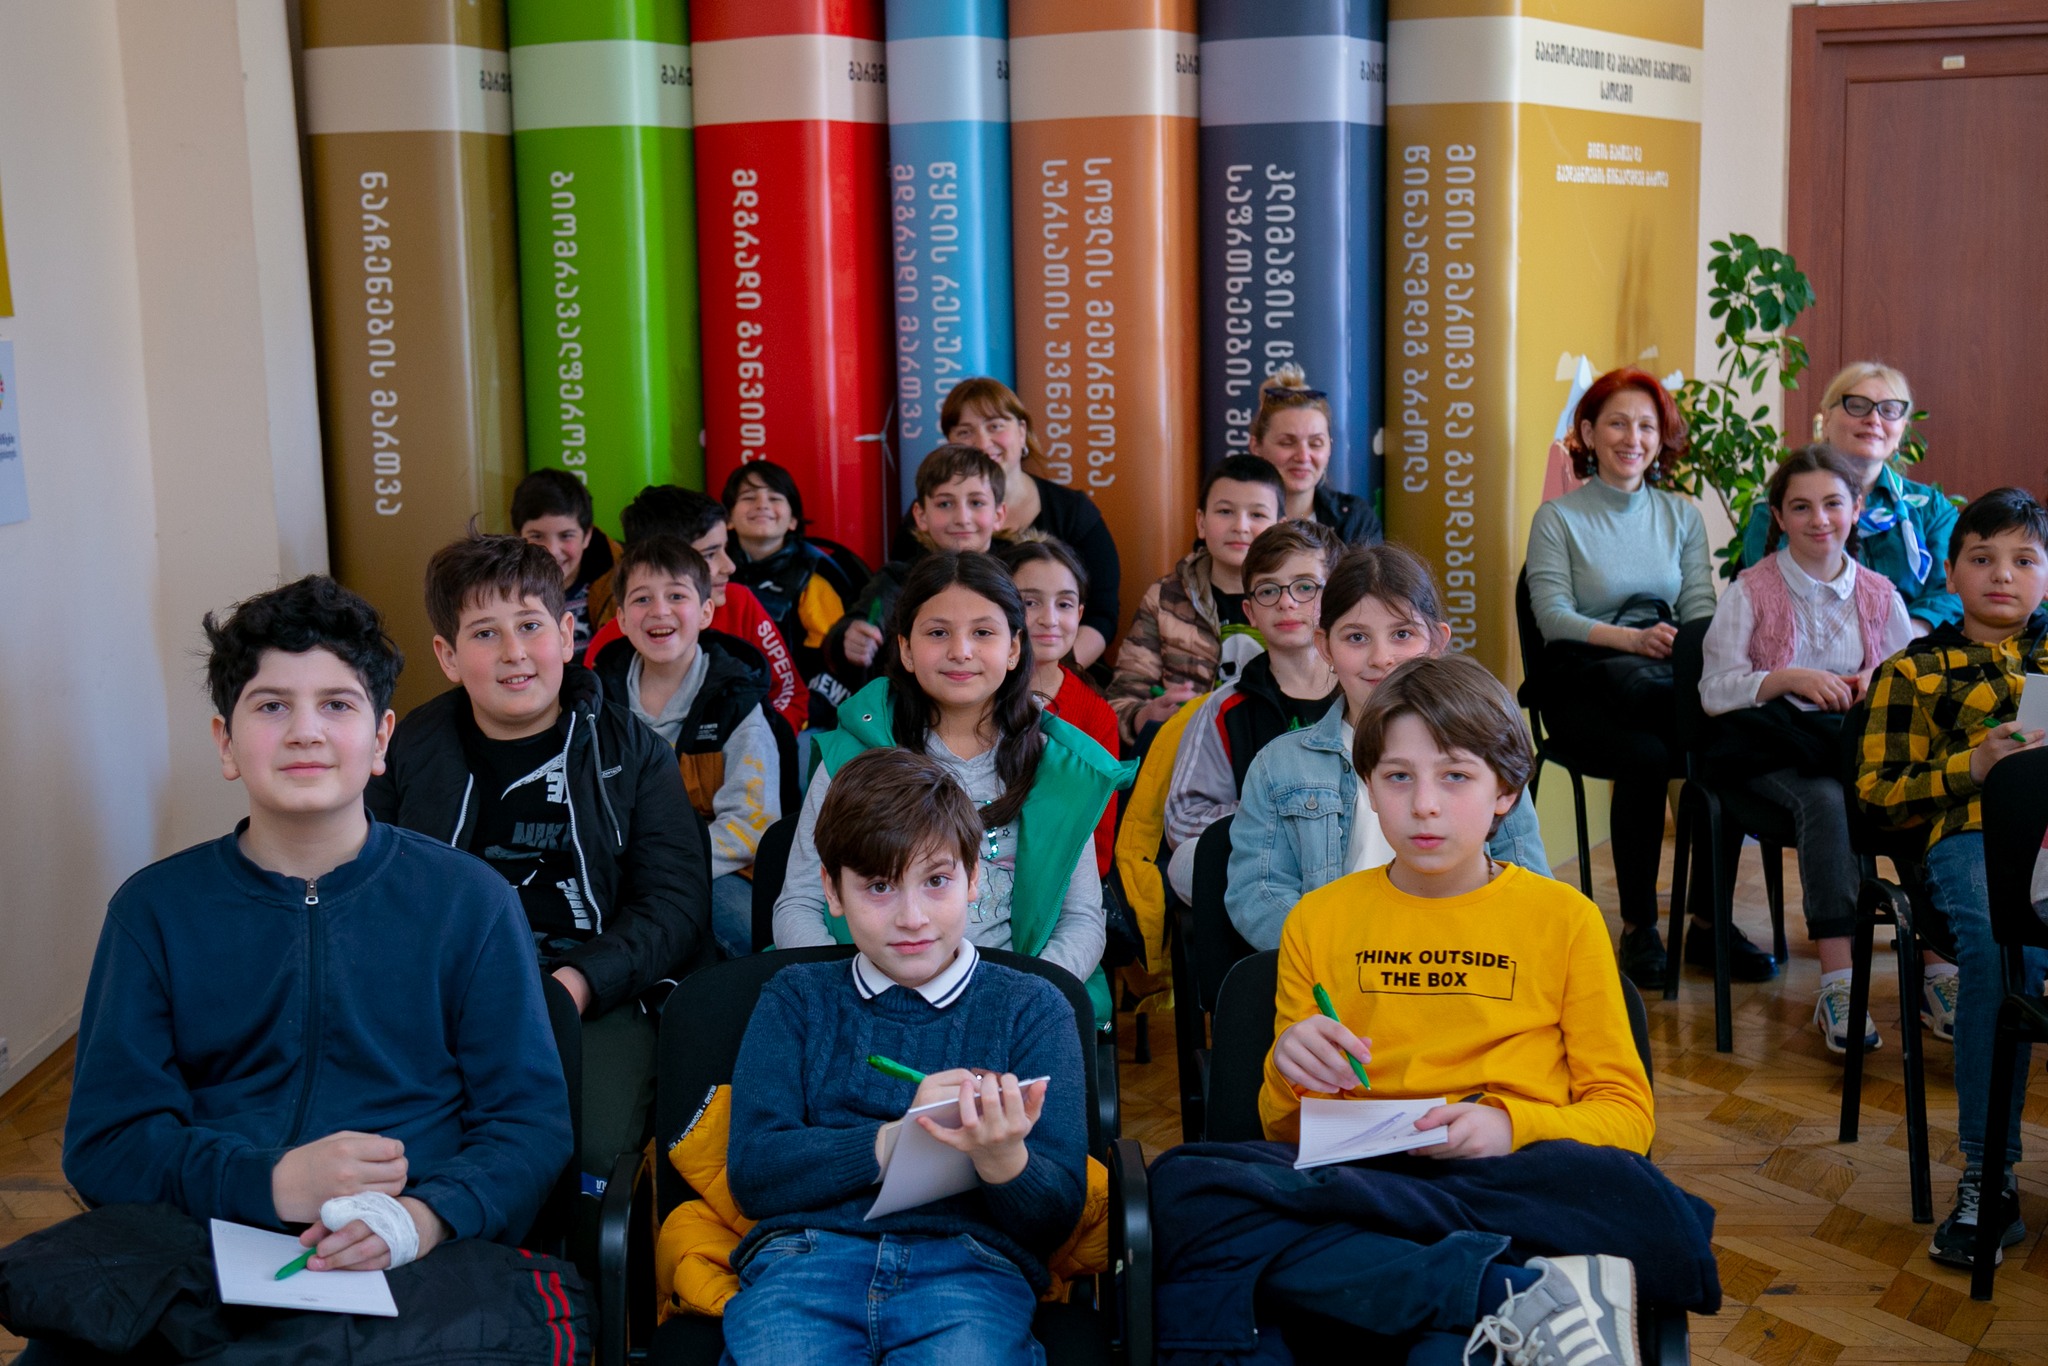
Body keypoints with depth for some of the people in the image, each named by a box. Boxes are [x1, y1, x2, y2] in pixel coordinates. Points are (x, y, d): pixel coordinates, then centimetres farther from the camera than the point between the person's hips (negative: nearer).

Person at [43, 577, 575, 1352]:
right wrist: (273, 1182, -13)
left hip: (421, 1262, 0)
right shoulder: (156, 909, 11)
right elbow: (103, 1141, 5)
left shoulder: (470, 901, 8)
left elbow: (531, 1121, 5)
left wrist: (427, 1214, -16)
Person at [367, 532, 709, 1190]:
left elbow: (677, 902, 4)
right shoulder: (408, 752, 17)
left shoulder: (630, 751, 12)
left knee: (594, 1150, -29)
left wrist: (577, 983, -12)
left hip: (594, 1000, -1)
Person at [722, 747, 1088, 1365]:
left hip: (967, 1262, -1)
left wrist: (1003, 1160, -14)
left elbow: (1057, 1217, 10)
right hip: (806, 1253, 1)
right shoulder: (797, 1000, 19)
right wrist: (895, 1139, -9)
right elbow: (752, 1174, 6)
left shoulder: (1031, 1008, 16)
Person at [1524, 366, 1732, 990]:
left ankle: (1711, 922, -14)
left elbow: (1701, 609, 8)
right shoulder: (1558, 517, 5)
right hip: (1583, 680, -3)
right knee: (1645, 754, -34)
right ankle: (1638, 928, -21)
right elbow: (1553, 615, -7)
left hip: (1664, 678, 3)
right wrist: (1631, 639, -23)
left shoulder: (1683, 515, 17)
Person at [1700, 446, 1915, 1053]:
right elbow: (1714, 691, -2)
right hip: (1773, 748, -3)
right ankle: (1838, 987, -38)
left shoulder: (1880, 595, 13)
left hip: (1857, 742, 3)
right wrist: (1791, 678, -16)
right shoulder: (1752, 592, 4)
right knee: (1825, 800, -35)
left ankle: (1941, 963, -26)